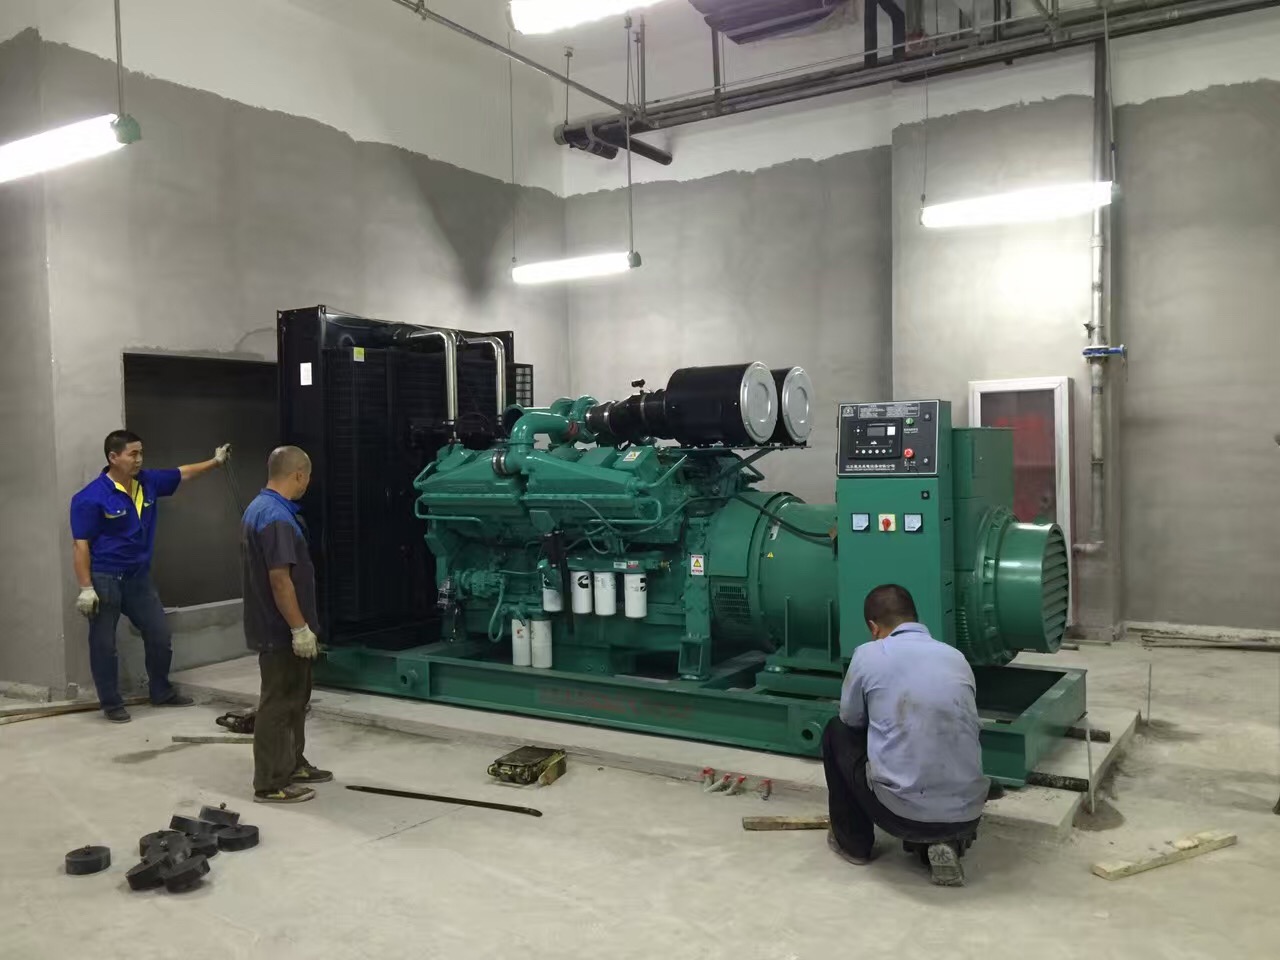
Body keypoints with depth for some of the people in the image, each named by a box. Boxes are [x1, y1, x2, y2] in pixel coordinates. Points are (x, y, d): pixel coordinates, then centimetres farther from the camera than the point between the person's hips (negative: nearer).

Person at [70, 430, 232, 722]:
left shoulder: (147, 482, 1)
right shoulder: (91, 498, -17)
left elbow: (183, 473, 18)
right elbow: (80, 545, -16)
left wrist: (215, 461, 15)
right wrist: (85, 588, -19)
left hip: (138, 576, 7)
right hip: (104, 579, -7)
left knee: (160, 635, 12)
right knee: (104, 644, 3)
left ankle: (162, 692, 29)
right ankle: (111, 703, 17)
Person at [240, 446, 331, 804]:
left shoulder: (260, 508, 10)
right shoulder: (277, 518, -24)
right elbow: (279, 579, -27)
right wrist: (300, 628, -22)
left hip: (278, 627, 11)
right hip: (281, 630, -11)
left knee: (294, 697, 20)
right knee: (279, 703, -1)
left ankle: (292, 765, 31)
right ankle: (271, 784, 8)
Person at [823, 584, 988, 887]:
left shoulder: (869, 654, -1)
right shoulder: (957, 657, 11)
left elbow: (851, 720, 15)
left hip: (901, 811, -3)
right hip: (966, 816, 4)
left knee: (837, 732, 22)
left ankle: (854, 842, 29)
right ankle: (945, 842, 13)